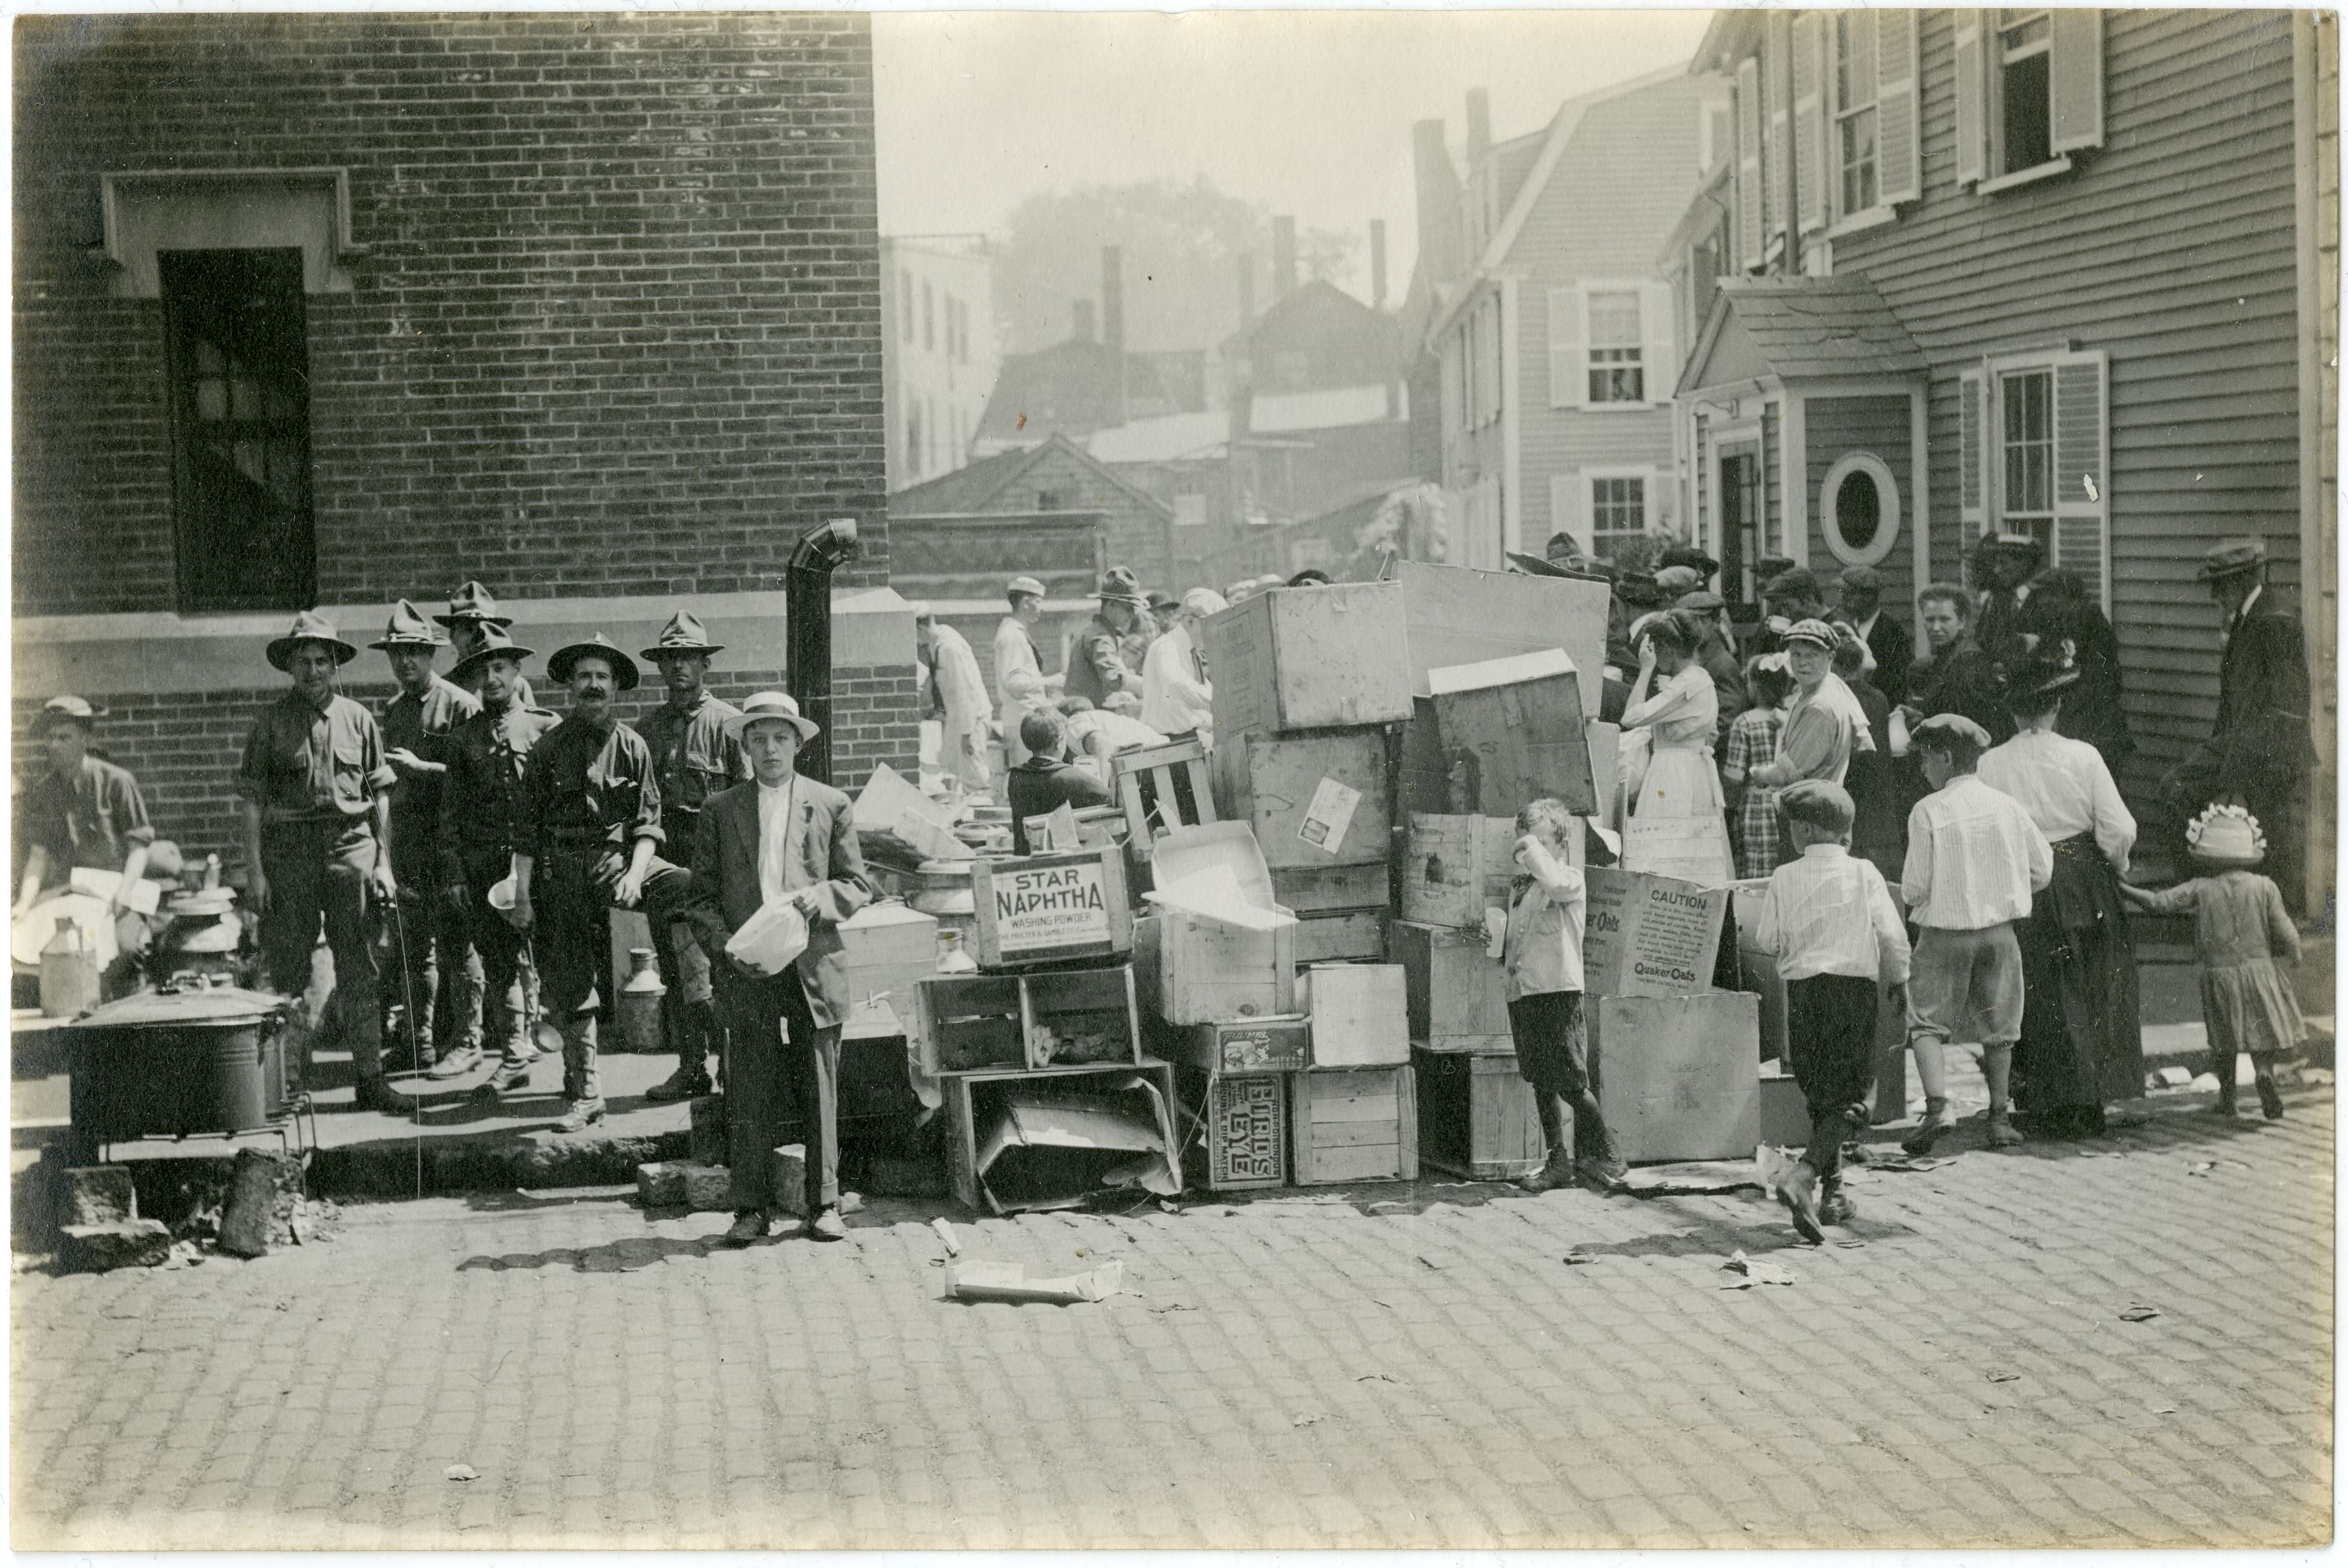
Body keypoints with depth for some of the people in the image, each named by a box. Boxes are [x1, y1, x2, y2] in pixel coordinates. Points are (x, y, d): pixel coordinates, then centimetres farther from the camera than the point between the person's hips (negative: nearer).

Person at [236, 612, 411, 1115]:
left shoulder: (358, 719, 9)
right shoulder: (271, 722, 3)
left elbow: (380, 795, 11)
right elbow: (253, 799, 1)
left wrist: (383, 861, 5)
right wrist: (254, 871, -6)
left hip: (350, 846, 1)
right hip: (288, 850, -1)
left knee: (359, 968, -1)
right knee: (287, 969, 4)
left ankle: (370, 1077, 1)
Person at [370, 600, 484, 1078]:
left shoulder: (461, 705, -4)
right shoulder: (392, 711, 17)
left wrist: (421, 767, -16)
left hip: (448, 837, -7)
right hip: (404, 838, 7)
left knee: (455, 943, -6)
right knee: (409, 945, 9)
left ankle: (465, 1043, 0)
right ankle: (419, 1040, 16)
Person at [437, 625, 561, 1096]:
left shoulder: (546, 727, 6)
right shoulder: (462, 737, 13)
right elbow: (451, 810, 13)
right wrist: (453, 873, 5)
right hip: (482, 864, 3)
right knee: (497, 960, 2)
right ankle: (515, 1052, 8)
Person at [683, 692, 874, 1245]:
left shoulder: (831, 806, 8)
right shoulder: (720, 810, 9)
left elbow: (859, 884, 8)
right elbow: (702, 895, 9)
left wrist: (821, 896, -12)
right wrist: (727, 946, -7)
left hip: (815, 968, 0)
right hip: (748, 972, 0)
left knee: (820, 1091, 3)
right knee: (749, 1095, 0)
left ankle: (824, 1205, 12)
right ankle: (751, 1208, 6)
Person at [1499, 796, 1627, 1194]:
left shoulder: (1571, 879, -6)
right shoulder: (1519, 884, 17)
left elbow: (1555, 883, -31)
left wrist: (1534, 848, -17)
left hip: (1558, 990, -7)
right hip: (1522, 992, 7)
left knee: (1571, 1082, -7)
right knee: (1541, 1083, 11)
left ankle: (1602, 1154, 10)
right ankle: (1557, 1161, 19)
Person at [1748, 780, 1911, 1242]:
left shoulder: (1785, 878, -1)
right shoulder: (1863, 873, -2)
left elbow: (1765, 939, 2)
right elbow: (1891, 934, -5)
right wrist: (1898, 979, 11)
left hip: (1802, 987, 2)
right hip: (1855, 984, -2)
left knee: (1820, 1094, 15)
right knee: (1850, 1096, -2)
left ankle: (1832, 1192, 19)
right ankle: (1803, 1177, -23)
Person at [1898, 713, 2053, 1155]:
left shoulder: (1928, 812, -12)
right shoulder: (2006, 806, 0)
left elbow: (1916, 886, -12)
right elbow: (2042, 870, 6)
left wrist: (1910, 901, 11)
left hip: (1945, 933, -4)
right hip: (1999, 931, 4)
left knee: (1927, 1021, 3)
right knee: (1997, 1027, 14)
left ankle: (1938, 1106, -17)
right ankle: (1999, 1119, 16)